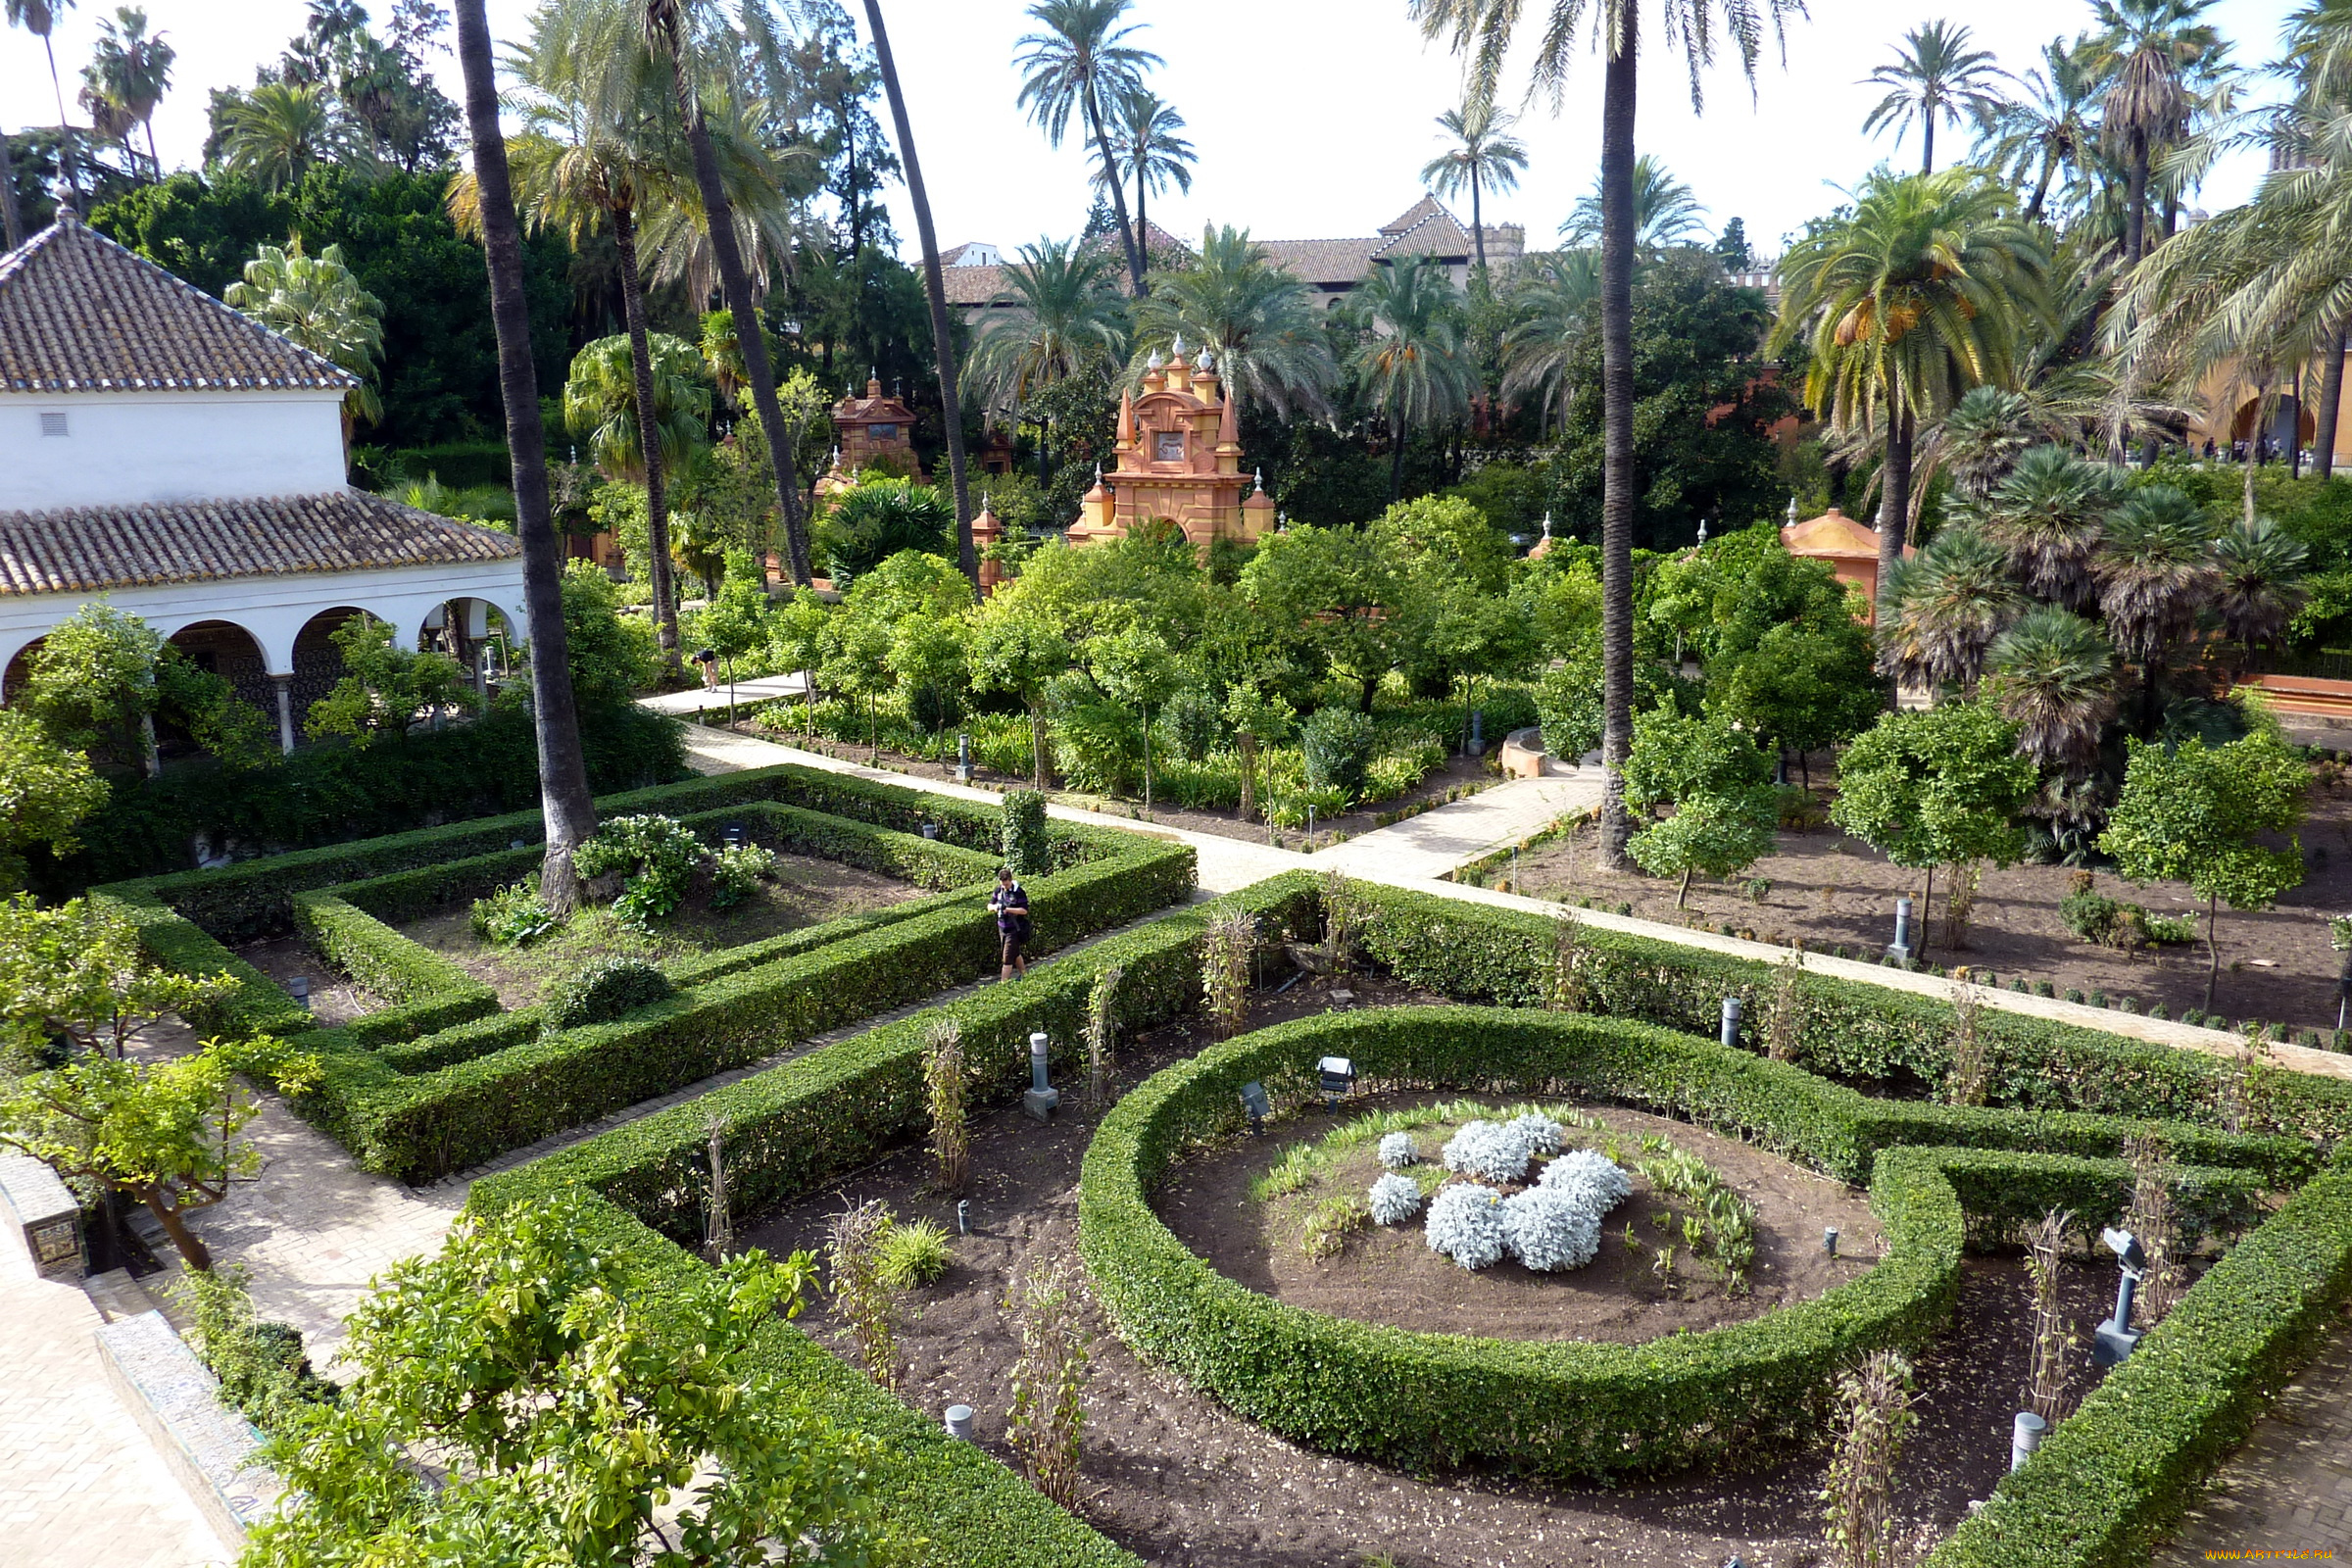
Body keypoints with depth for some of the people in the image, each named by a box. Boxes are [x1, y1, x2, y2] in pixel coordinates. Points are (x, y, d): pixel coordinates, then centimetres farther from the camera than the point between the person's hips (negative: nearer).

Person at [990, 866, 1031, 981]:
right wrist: (995, 907, -15)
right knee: (1015, 954, 21)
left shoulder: (1019, 892, -16)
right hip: (1002, 928, 7)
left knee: (1008, 958, -8)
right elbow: (990, 905, 9)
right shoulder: (998, 890, 3)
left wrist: (1008, 909, -27)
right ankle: (1025, 975, 38)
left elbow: (1024, 910, -17)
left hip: (1014, 929, -7)